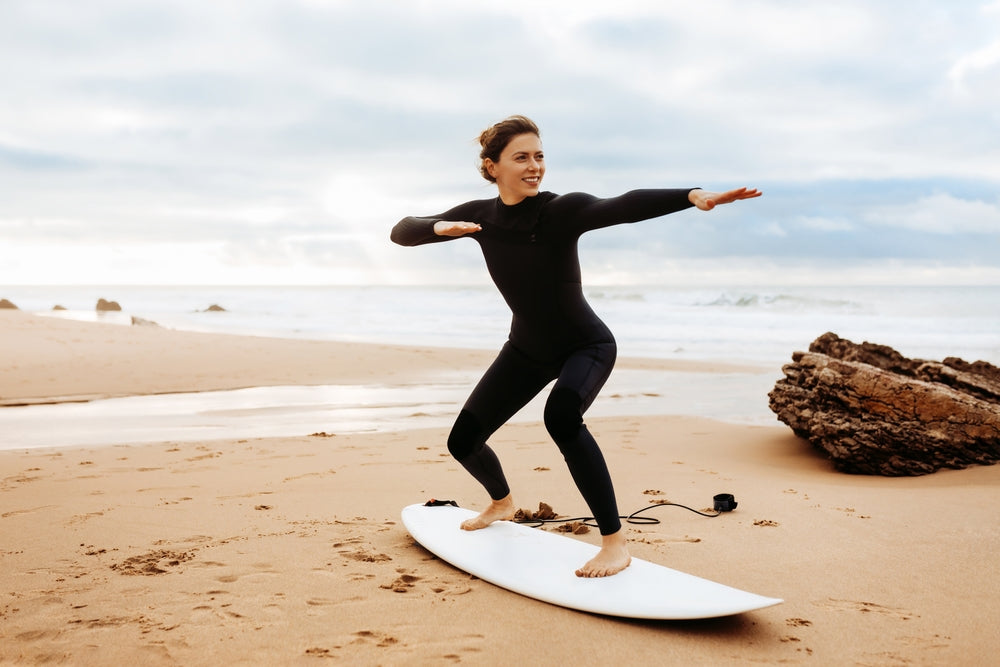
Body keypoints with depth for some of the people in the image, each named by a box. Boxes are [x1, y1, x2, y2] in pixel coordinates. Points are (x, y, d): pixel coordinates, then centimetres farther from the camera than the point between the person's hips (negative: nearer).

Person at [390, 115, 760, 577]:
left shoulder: (563, 210, -24)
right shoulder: (480, 216, -10)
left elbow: (622, 207, -43)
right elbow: (401, 232, -9)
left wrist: (692, 195, -61)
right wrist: (440, 227, -32)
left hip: (586, 346, -5)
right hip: (527, 349, 6)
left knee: (561, 415, -37)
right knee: (463, 440, 7)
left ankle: (615, 544, -26)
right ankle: (501, 503, 42)